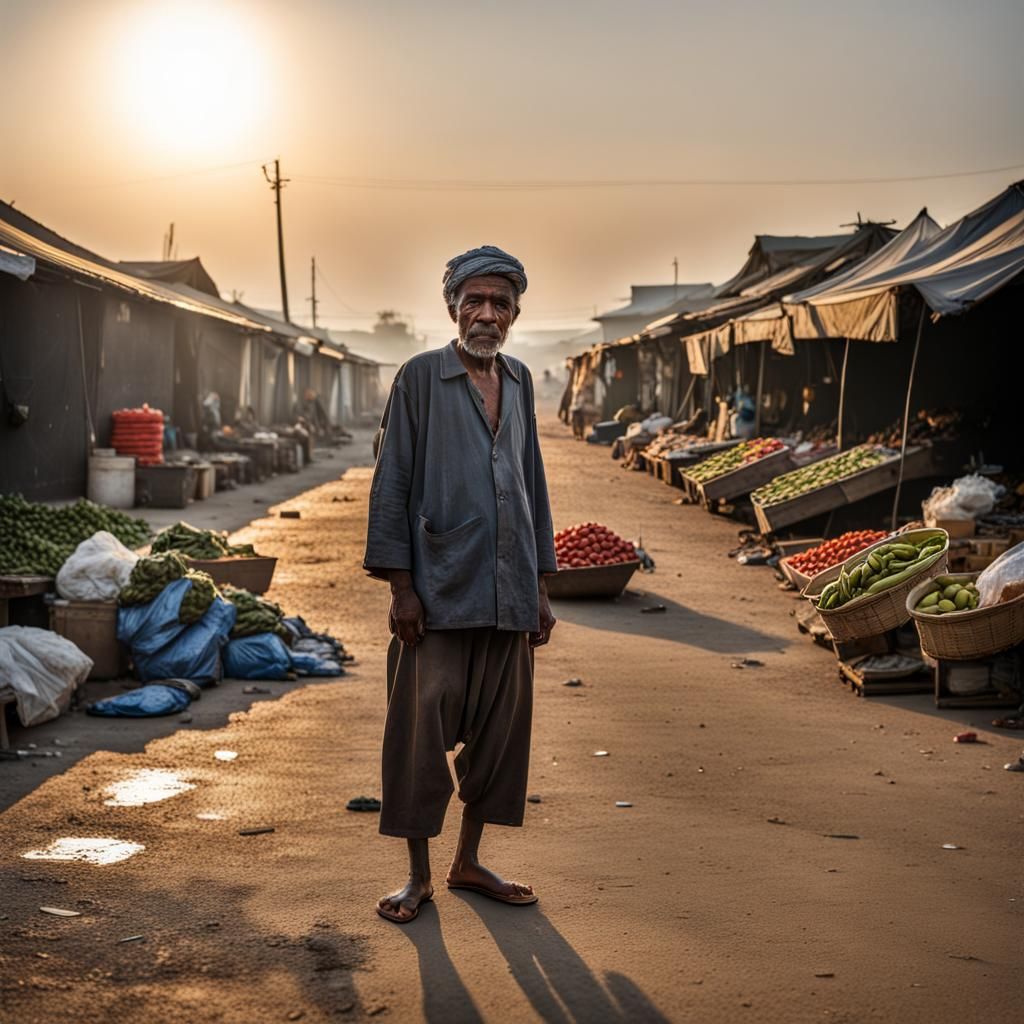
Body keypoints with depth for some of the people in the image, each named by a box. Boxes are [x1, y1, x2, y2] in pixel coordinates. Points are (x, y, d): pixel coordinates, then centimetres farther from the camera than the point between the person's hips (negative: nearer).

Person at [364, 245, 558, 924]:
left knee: (499, 730, 10)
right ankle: (419, 876, 14)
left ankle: (469, 862, 25)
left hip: (509, 597, 5)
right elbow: (391, 485, -4)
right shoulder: (421, 378, -3)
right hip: (439, 594, -5)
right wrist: (401, 587, -10)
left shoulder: (519, 382, 12)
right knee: (421, 733, 0)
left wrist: (541, 586, 13)